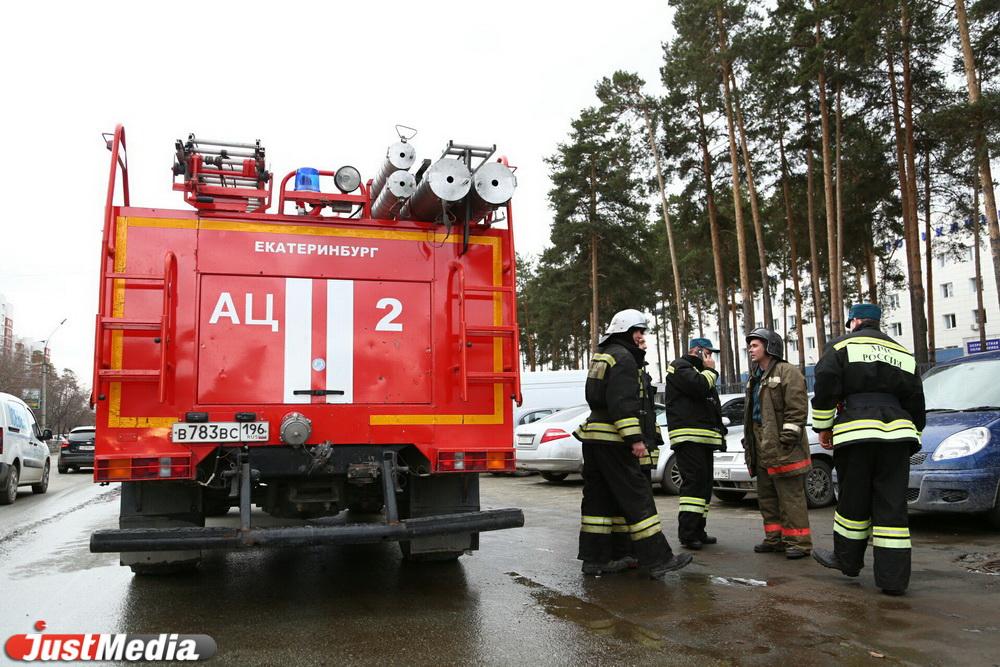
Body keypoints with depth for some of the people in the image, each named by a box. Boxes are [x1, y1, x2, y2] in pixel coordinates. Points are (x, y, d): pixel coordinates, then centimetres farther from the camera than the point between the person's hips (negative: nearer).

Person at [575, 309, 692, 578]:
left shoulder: (601, 356, 21)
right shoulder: (622, 357, -10)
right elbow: (622, 402, -20)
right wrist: (635, 438, -21)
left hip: (593, 438, 10)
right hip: (612, 439, -10)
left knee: (600, 498, 11)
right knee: (637, 497, -6)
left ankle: (594, 558, 15)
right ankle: (657, 560, -3)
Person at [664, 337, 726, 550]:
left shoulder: (701, 372, 28)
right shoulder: (679, 366, -2)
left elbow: (713, 407, 31)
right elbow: (699, 386, -21)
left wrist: (720, 434, 24)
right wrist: (710, 369, -2)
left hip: (705, 437, 10)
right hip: (688, 436, -10)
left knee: (704, 483, 9)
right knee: (694, 481, -15)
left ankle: (698, 532, 15)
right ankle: (687, 533, -16)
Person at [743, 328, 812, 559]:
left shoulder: (787, 372, -8)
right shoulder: (755, 378, 20)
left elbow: (797, 408, -15)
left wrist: (788, 439, -20)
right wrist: (748, 442, 21)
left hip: (781, 447, -9)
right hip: (762, 448, 9)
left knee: (791, 496, -5)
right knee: (766, 496, 13)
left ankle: (799, 541, 2)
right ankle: (775, 539, 22)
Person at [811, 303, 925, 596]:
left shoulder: (842, 345, 6)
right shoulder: (902, 353, 22)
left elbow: (825, 387, -5)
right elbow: (916, 401, 23)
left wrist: (823, 427, 4)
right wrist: (909, 439, 29)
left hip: (856, 433, -4)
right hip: (897, 431, 4)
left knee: (853, 502, 8)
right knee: (892, 507, 4)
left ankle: (847, 559, 23)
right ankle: (893, 579, 4)